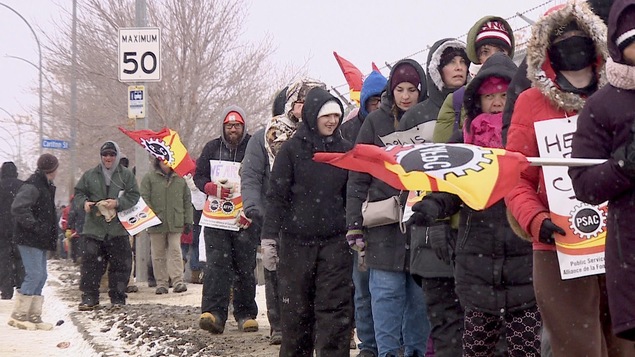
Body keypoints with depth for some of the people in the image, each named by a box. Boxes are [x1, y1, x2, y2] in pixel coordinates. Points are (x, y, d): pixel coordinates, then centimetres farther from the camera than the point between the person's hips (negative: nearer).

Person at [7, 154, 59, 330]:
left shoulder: (45, 185, 16)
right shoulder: (32, 186, -15)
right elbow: (18, 208, -25)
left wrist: (51, 235, 15)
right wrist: (35, 226, -24)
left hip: (40, 240, 10)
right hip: (29, 239, -10)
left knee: (40, 276, 9)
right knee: (34, 275, -12)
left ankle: (34, 317, 13)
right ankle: (18, 316, -6)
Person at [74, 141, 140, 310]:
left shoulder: (126, 175, 4)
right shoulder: (90, 175, 9)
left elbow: (134, 196, -1)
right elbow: (78, 193, 12)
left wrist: (117, 203, -16)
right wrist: (84, 202, -9)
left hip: (118, 228, -1)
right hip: (94, 228, 1)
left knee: (120, 264, 2)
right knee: (91, 263, 0)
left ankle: (118, 298, 12)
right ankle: (89, 298, 6)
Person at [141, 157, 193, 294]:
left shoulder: (180, 179, 11)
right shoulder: (149, 178, 4)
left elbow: (187, 201, 14)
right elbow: (144, 199, -1)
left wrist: (188, 220, 8)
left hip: (175, 224, 1)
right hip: (157, 224, -1)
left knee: (175, 251, -5)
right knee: (158, 255, 3)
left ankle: (178, 281, -8)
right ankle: (161, 283, 8)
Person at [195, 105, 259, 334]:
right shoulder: (212, 148, 11)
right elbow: (198, 176, 12)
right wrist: (213, 188, -10)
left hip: (245, 220, -2)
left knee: (245, 267, 2)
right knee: (216, 265, -10)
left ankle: (246, 314, 11)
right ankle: (213, 313, -17)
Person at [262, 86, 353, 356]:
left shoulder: (345, 150, 8)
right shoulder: (292, 149, 1)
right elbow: (276, 195, 0)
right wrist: (269, 238, -7)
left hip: (334, 242, 1)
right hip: (297, 242, -1)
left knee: (336, 308, -7)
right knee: (296, 307, 6)